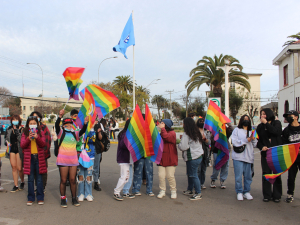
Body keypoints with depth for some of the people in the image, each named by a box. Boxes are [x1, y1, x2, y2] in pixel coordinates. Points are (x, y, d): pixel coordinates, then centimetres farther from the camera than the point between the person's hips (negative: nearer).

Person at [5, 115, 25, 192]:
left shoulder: (22, 129, -7)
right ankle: (16, 185, 15)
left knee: (19, 168, -2)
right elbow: (6, 137, 23)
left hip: (19, 150, -5)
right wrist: (7, 142, 1)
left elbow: (22, 139, -19)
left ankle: (22, 182, 25)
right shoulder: (9, 129, 10)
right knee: (14, 167, 7)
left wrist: (16, 130, -18)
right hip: (12, 149, 5)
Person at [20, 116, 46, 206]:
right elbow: (22, 145, -2)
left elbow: (43, 144, -4)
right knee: (30, 179, 6)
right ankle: (30, 198, 15)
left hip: (39, 157, 0)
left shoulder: (40, 132, 6)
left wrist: (37, 137, -20)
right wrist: (29, 139, -18)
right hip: (29, 158, 0)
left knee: (39, 178, 4)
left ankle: (40, 198, 12)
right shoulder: (25, 133, 7)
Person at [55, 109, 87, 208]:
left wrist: (85, 123, -21)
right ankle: (63, 199, 17)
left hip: (73, 160, 3)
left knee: (73, 180, 9)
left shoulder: (75, 134, 10)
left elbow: (83, 131, -4)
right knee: (63, 180, 4)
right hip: (63, 160, -3)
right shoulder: (61, 133, 1)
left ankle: (74, 198, 20)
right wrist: (60, 116, -30)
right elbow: (57, 125, -15)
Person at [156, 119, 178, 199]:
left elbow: (167, 137, -27)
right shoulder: (161, 133, 15)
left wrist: (162, 128, -17)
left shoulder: (172, 133, -5)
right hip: (161, 159, 5)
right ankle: (162, 191, 15)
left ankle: (173, 191, 17)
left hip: (170, 159, -5)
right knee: (161, 176, 1)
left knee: (170, 176, -1)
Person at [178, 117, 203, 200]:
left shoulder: (186, 134, -16)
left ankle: (198, 193, 5)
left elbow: (183, 147, -20)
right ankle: (189, 190, 32)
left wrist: (179, 145, 2)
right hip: (198, 156, 9)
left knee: (193, 175, -1)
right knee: (190, 174, 20)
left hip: (192, 158, -9)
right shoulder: (197, 133, 10)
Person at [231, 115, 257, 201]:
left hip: (249, 157, 4)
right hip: (238, 156, -4)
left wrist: (253, 139, -6)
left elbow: (255, 145, 13)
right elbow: (234, 142, -7)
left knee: (248, 176, 5)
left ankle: (246, 192, 17)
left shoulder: (251, 132, 19)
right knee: (238, 176, -3)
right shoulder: (237, 130, 6)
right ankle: (239, 192, 9)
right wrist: (246, 140, -10)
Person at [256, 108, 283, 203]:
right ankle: (267, 195, 10)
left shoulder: (277, 123, 4)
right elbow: (258, 140, 10)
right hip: (265, 153, 2)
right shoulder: (260, 126, 11)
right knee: (266, 173, 2)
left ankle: (276, 195, 12)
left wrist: (266, 123, -13)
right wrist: (262, 147, -9)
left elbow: (277, 132, -17)